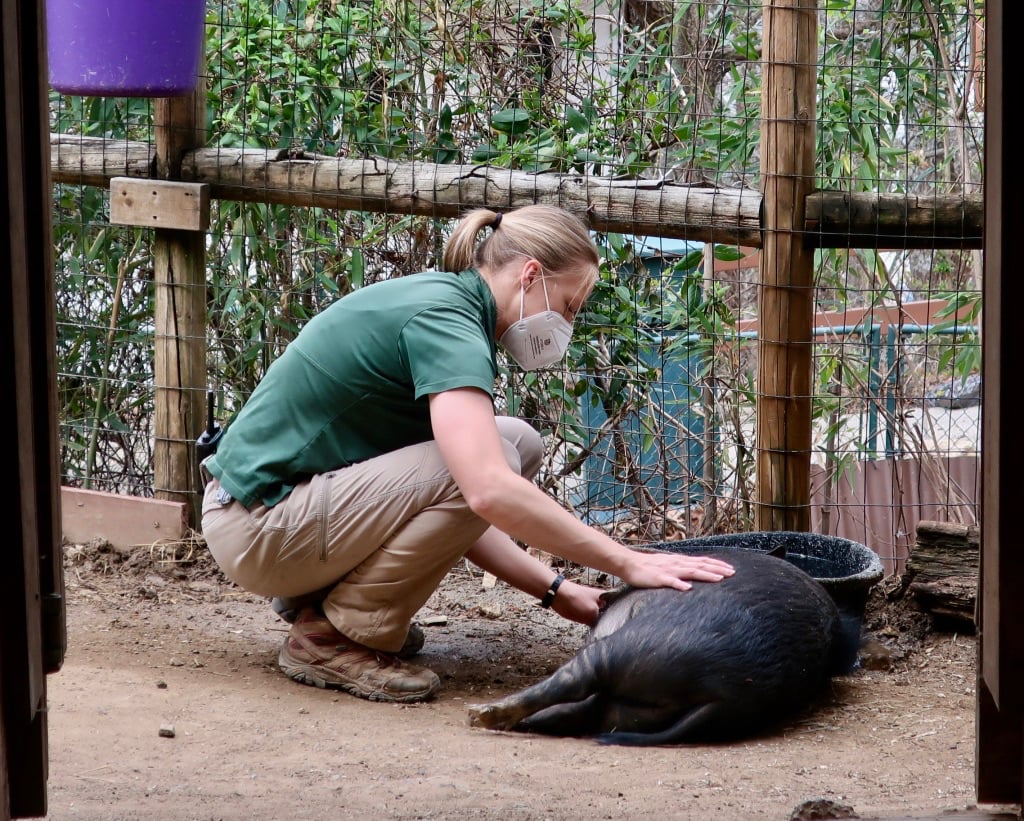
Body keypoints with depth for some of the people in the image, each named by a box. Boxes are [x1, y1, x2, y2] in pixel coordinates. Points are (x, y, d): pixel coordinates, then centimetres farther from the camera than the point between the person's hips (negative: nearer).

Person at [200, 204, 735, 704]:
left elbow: (455, 513, 13)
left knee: (518, 443, 9)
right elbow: (490, 493, -33)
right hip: (257, 528, -10)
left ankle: (318, 595, 10)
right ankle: (330, 638, -10)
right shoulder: (442, 318, -20)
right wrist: (629, 564, -28)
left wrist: (554, 591, 4)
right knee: (492, 462, -22)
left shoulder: (442, 304, 10)